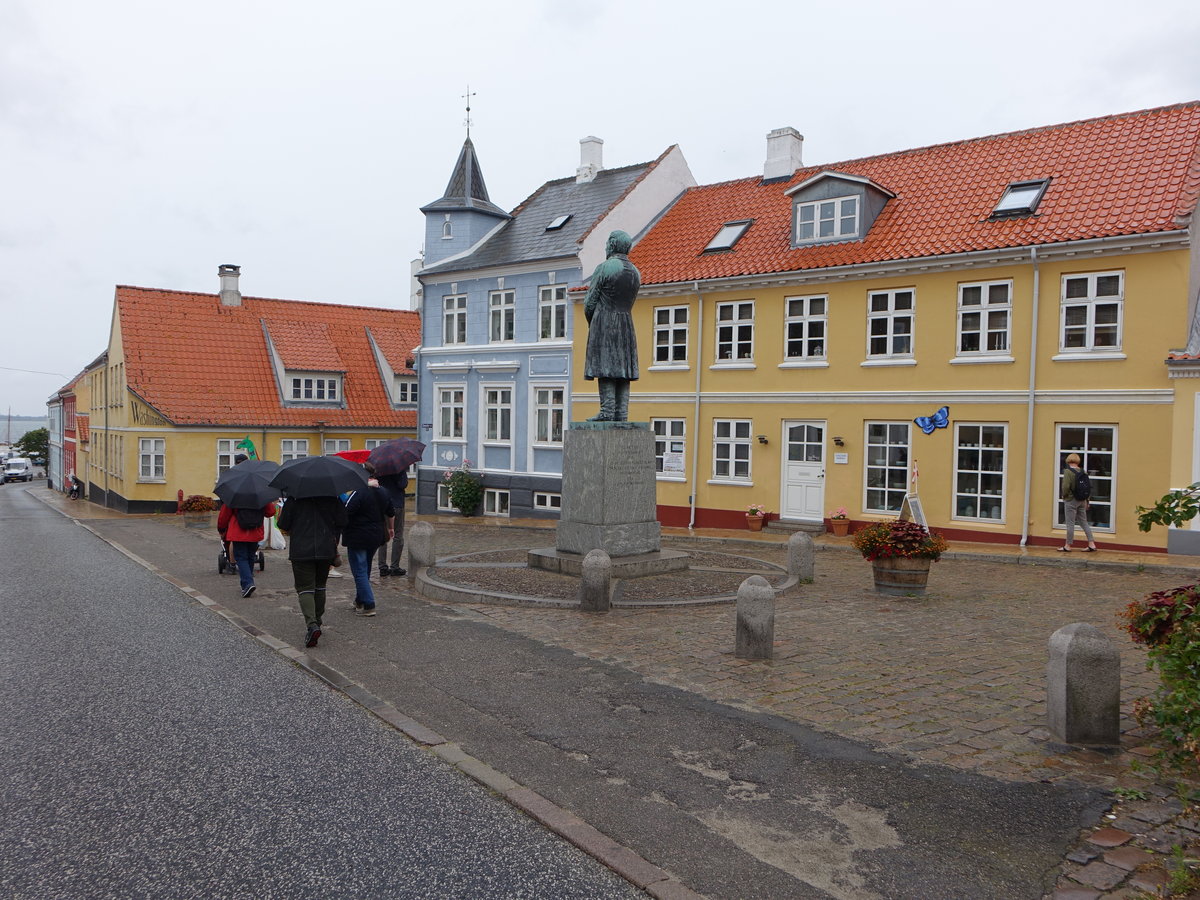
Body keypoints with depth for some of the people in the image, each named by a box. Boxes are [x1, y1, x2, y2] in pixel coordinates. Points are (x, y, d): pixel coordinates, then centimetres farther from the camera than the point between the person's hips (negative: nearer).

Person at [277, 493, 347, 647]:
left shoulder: (294, 498, -7)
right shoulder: (333, 498, 1)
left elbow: (283, 526, -4)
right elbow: (342, 522, 3)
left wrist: (292, 533, 18)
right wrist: (334, 540, 18)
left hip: (301, 551, -3)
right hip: (326, 550, 3)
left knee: (305, 588, -1)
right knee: (320, 586, 19)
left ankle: (312, 624, -19)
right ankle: (317, 622, 29)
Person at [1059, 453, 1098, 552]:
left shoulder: (1068, 471, -16)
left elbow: (1065, 486, -23)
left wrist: (1063, 495, -4)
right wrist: (1087, 500, 17)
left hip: (1071, 500, -7)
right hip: (1082, 501, 7)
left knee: (1070, 523, 0)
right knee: (1084, 522, 13)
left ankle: (1068, 546, 7)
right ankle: (1092, 544, 13)